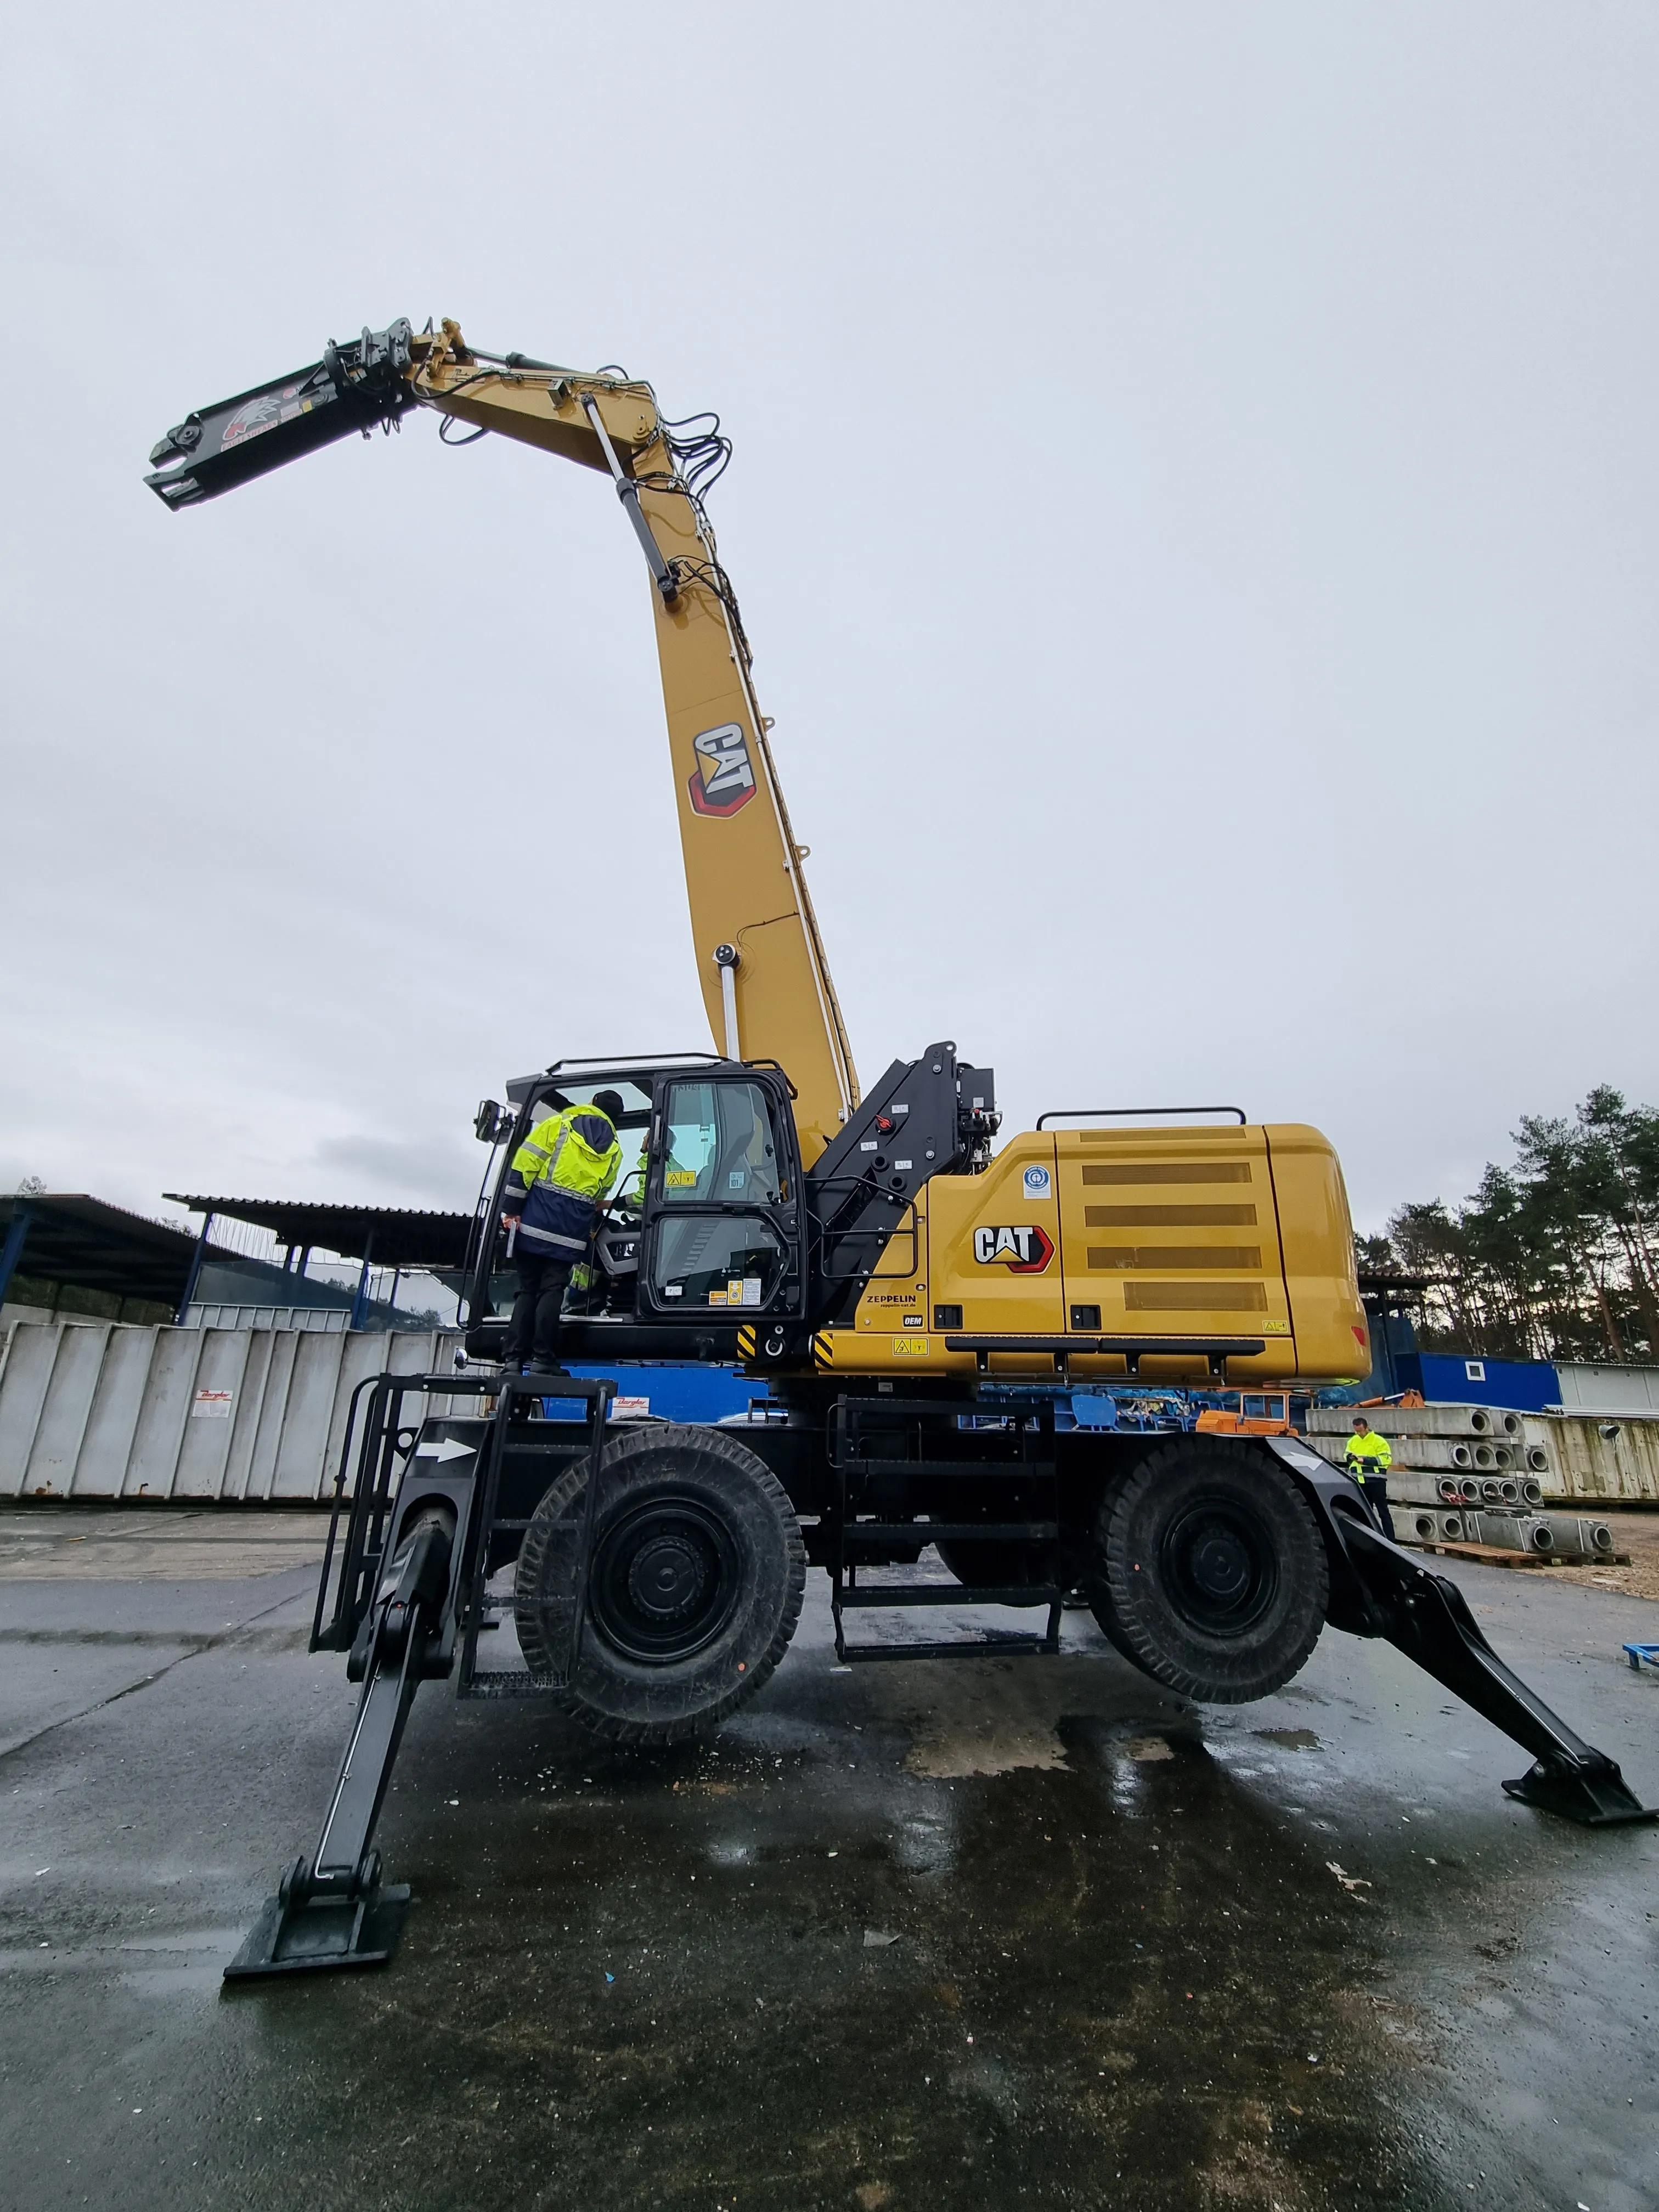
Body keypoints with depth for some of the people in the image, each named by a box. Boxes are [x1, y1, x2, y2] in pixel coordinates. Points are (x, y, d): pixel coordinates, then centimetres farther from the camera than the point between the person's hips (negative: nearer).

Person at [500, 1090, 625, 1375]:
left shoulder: (557, 1125, 5)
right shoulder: (614, 1151, 13)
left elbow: (525, 1164, -3)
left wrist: (511, 1209, -3)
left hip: (535, 1220, 0)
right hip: (571, 1231, 0)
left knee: (527, 1289, 8)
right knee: (552, 1290, 4)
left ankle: (514, 1359, 7)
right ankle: (542, 1358, -2)